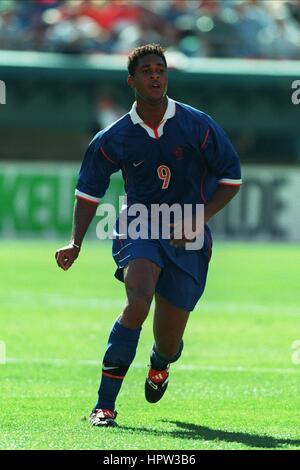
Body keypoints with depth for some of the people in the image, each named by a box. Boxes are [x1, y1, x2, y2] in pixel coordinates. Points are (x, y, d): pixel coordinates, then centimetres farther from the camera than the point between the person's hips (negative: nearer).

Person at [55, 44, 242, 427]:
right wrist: (76, 243, -1)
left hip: (188, 241, 1)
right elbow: (89, 190, 9)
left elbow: (231, 177, 1)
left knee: (169, 343, 4)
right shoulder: (114, 139, -3)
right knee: (138, 302, -30)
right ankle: (105, 403, -25)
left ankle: (159, 365, 46)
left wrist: (200, 218, -12)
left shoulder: (197, 126, -7)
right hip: (137, 230, -1)